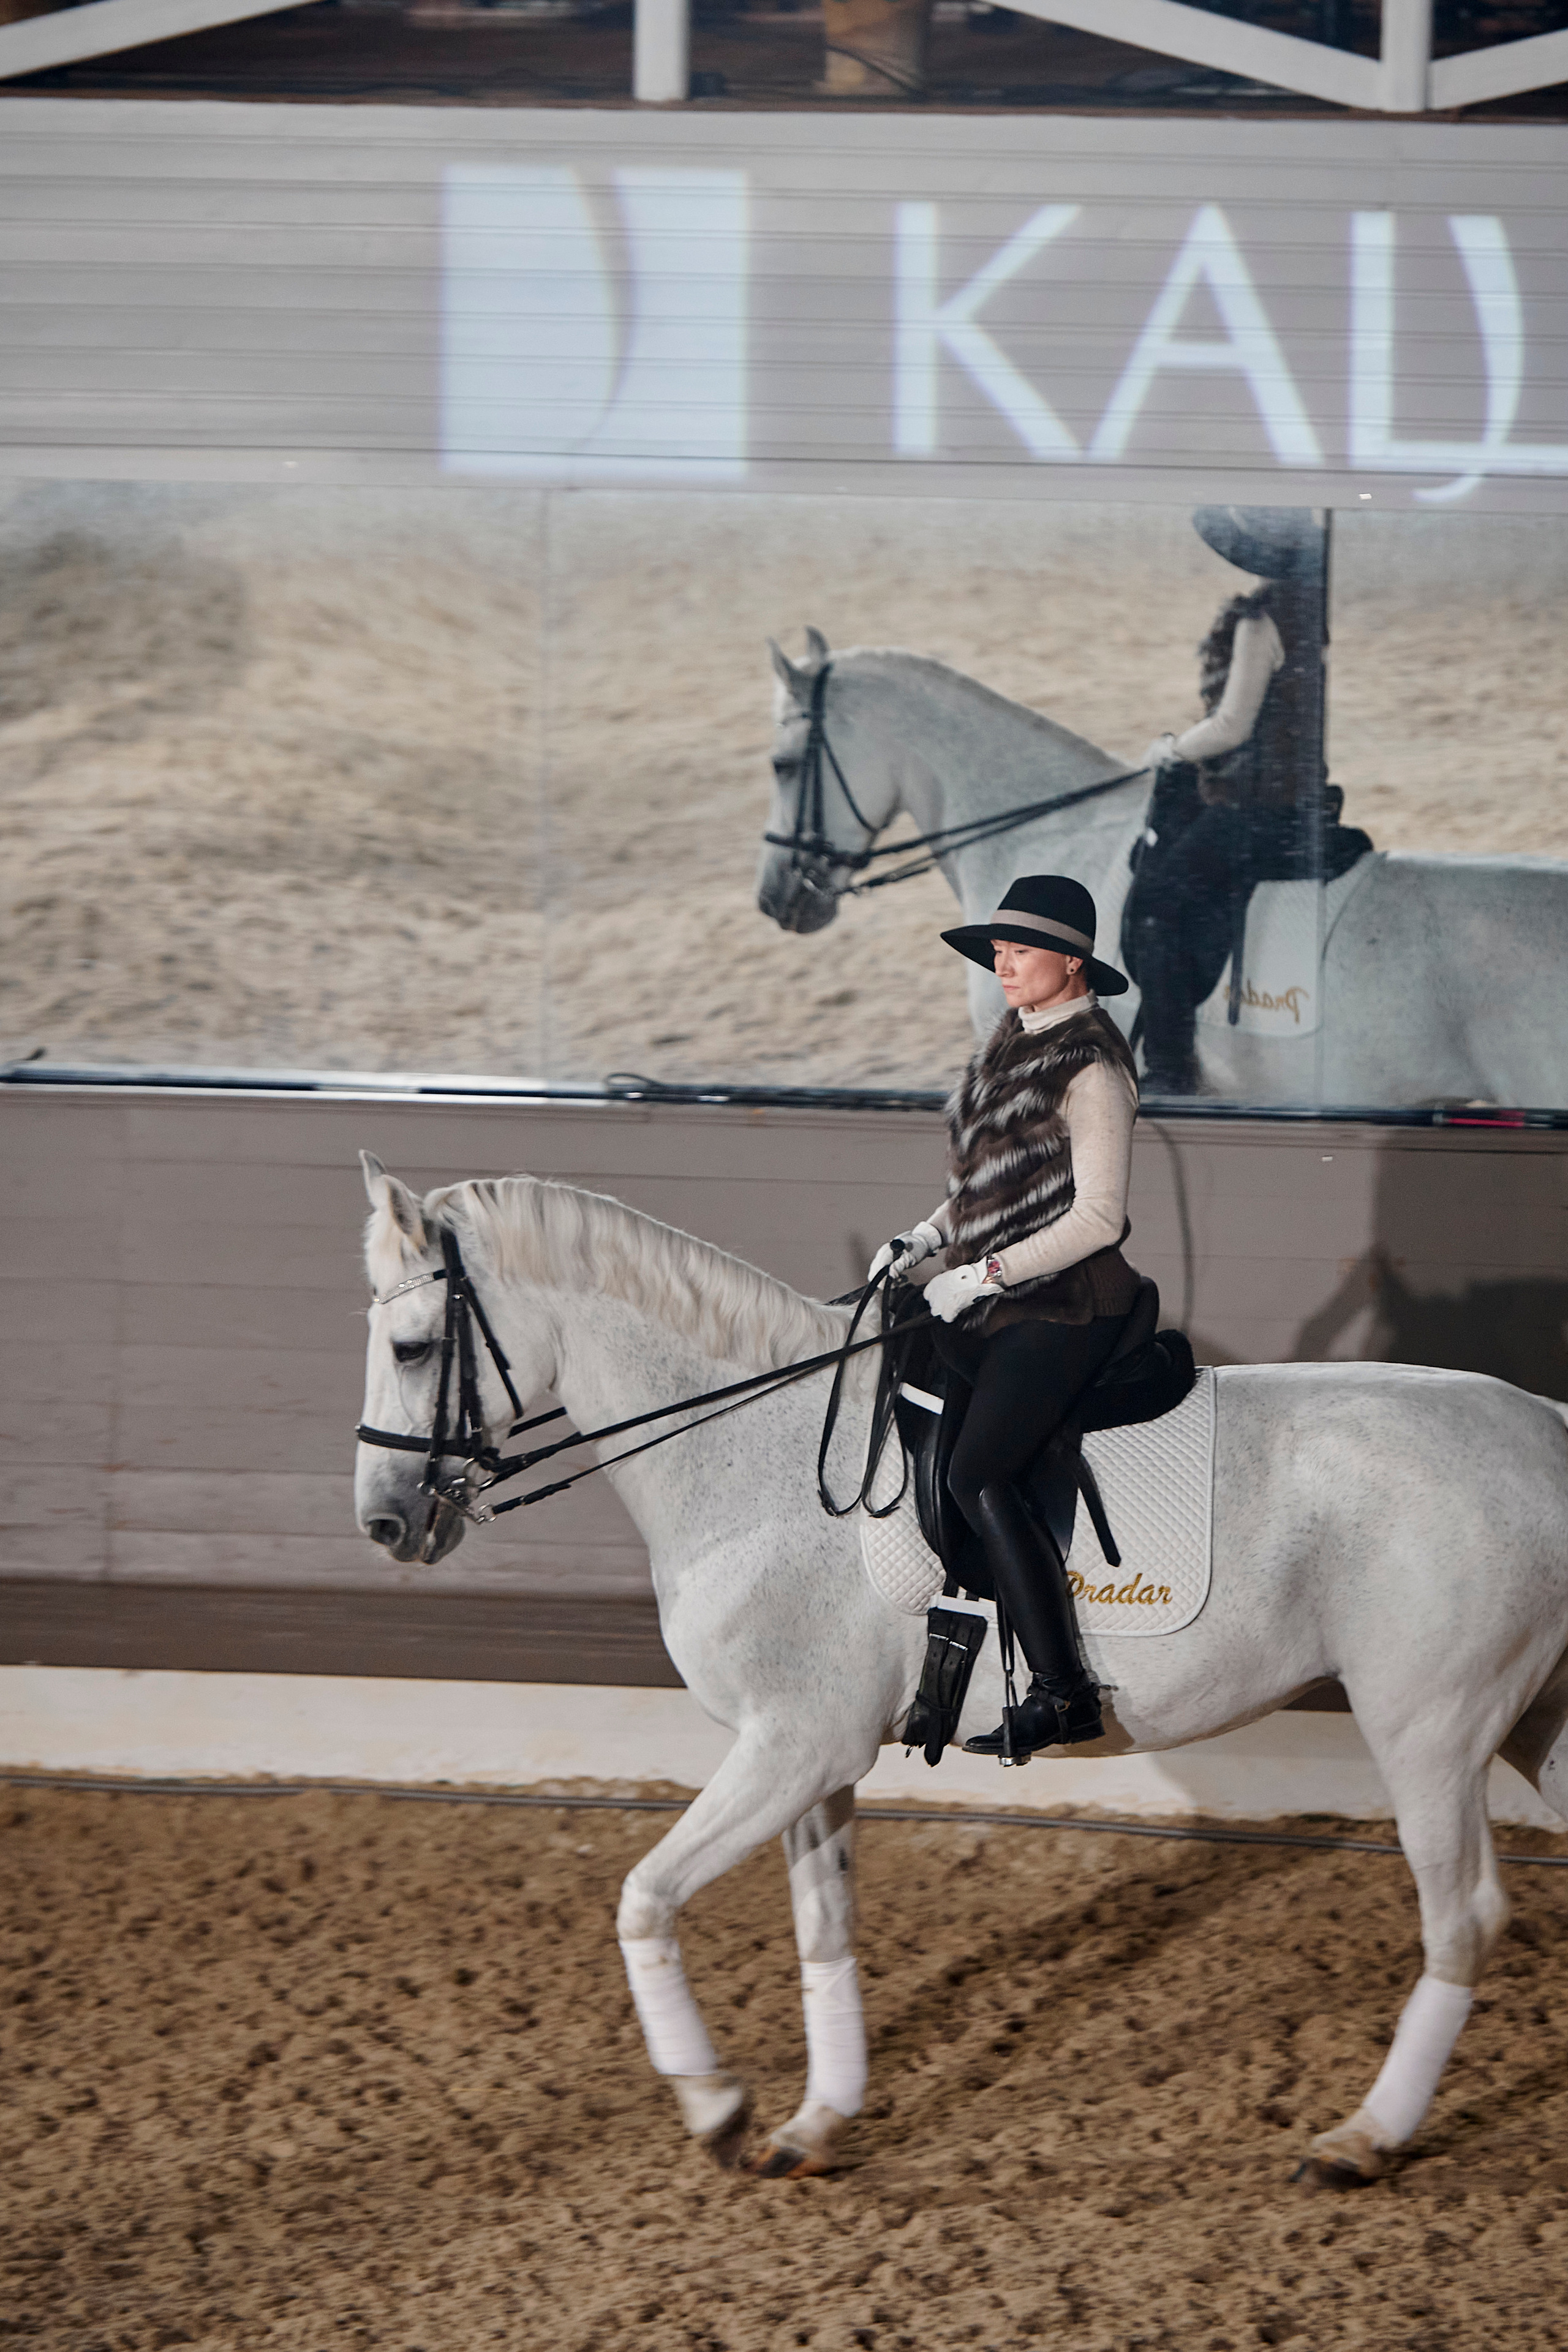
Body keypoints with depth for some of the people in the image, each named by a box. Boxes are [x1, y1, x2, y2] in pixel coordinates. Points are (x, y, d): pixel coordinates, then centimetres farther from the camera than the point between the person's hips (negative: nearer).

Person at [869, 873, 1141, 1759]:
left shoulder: (1090, 1069, -14)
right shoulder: (1013, 1046, 13)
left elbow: (1099, 1218, -18)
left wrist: (983, 1275, -18)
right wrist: (924, 1241, 8)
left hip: (1068, 1305, -10)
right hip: (993, 1298, 10)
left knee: (978, 1475, -20)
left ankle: (1066, 1693, -18)